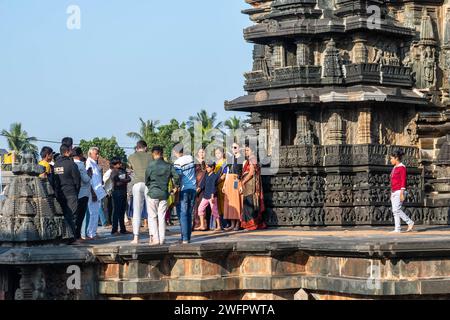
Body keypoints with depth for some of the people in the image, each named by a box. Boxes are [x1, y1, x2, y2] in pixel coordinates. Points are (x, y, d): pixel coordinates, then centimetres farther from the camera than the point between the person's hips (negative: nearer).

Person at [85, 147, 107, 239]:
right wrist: (93, 192, -20)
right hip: (93, 193, -9)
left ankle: (93, 233, 15)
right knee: (93, 213, -9)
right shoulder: (89, 163, -10)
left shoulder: (95, 164, 19)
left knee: (96, 213, 11)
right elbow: (88, 179, -16)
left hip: (98, 193, 9)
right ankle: (90, 234, -8)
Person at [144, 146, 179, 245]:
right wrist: (175, 187, 11)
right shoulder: (168, 166, 3)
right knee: (162, 217, 8)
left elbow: (146, 179, 0)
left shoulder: (151, 165, -6)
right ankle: (162, 239, 7)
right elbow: (176, 176, -5)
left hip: (153, 193, -3)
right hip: (164, 194, 3)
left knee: (152, 217, 3)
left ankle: (155, 238, -6)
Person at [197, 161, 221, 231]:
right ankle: (202, 226, 9)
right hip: (205, 196, 8)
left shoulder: (215, 176, -9)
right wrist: (199, 188, -10)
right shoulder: (206, 175, 13)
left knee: (214, 211, -5)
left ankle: (218, 226, 3)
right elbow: (203, 183, 9)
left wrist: (212, 196, -19)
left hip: (212, 196, -8)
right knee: (201, 208, 4)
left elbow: (213, 187, -14)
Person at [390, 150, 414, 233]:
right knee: (395, 211, 2)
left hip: (399, 192, -9)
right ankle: (397, 229, 1)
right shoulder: (395, 168, 17)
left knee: (396, 210, -16)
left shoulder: (402, 167, -10)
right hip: (394, 192, 9)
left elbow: (403, 181, -15)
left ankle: (410, 222, -6)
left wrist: (402, 193, -20)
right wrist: (392, 194, 19)